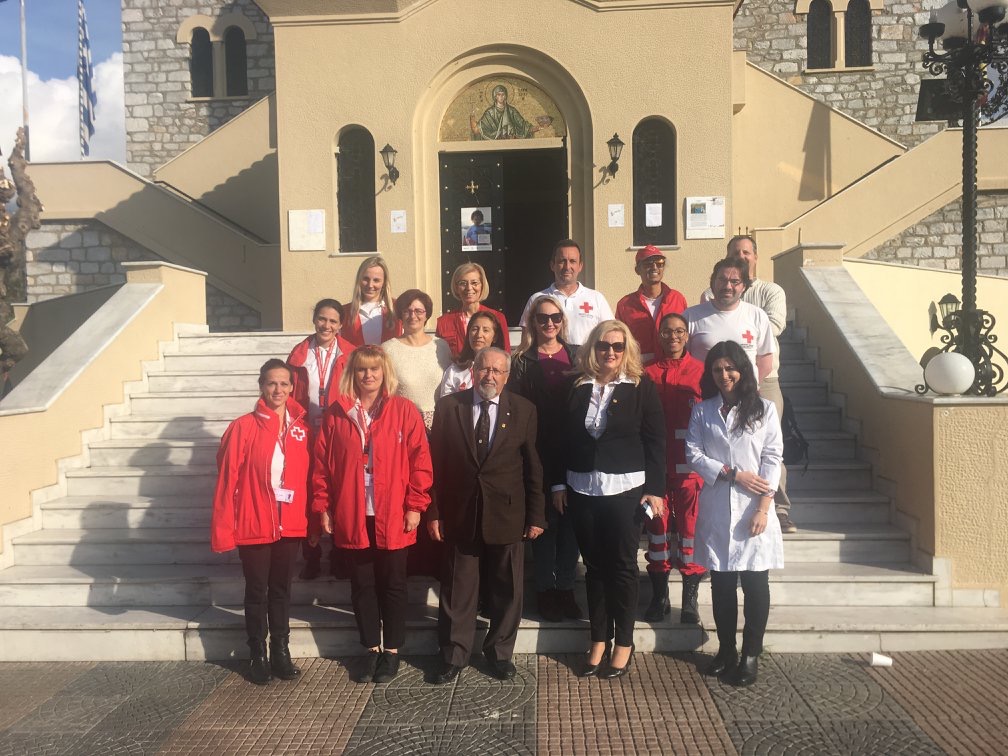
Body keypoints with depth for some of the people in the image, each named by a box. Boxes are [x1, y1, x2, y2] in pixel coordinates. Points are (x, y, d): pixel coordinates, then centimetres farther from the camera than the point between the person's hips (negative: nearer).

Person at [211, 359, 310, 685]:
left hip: (290, 525, 3)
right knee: (257, 591, 10)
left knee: (281, 589, 15)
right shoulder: (243, 427, -9)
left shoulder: (301, 428, 2)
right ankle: (258, 655, 24)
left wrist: (309, 517, 1)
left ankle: (281, 652, 27)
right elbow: (227, 480, -10)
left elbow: (306, 476, 6)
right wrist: (222, 529, -12)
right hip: (253, 525, -3)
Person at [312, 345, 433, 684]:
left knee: (392, 584, 10)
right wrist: (323, 506, 0)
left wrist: (415, 505, -9)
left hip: (392, 516, -2)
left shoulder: (404, 411, -4)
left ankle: (391, 650, 25)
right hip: (352, 516, 2)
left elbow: (420, 460, -5)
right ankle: (371, 649, 27)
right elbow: (322, 463, 4)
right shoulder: (336, 413, 3)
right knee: (361, 585, 12)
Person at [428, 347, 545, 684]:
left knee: (507, 590, 12)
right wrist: (433, 512, -3)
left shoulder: (523, 410, -1)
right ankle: (454, 656, 26)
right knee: (458, 589, 10)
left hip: (506, 515, 0)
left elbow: (533, 467, 0)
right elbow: (435, 464, 0)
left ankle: (500, 652, 31)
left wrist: (535, 515, -1)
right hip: (460, 514, 0)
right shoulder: (448, 406, -1)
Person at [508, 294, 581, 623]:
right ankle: (545, 590, 17)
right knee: (543, 522, 5)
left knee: (570, 521, 7)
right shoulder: (522, 361, 2)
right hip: (538, 454, -2)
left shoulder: (576, 357, 8)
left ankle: (565, 589, 20)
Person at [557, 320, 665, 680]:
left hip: (626, 489, -3)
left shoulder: (641, 386, -3)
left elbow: (656, 441, -4)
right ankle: (598, 640, 23)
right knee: (594, 566, 11)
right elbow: (563, 438, 7)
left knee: (623, 566, 5)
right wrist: (559, 483, 4)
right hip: (583, 489, 3)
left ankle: (624, 644, 19)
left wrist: (655, 489, -8)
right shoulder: (577, 386, 4)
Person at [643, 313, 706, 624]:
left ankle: (690, 599, 14)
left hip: (690, 464, -1)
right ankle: (659, 596, 21)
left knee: (691, 526, 2)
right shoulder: (649, 373, 6)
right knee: (657, 526, 9)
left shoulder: (700, 371, 3)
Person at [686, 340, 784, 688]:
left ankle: (751, 654, 14)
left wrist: (763, 508, -10)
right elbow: (693, 455, 0)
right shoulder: (702, 411, 7)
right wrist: (733, 474, -11)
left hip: (753, 510, -1)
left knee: (755, 583, 2)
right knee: (721, 583, 9)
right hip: (715, 510, 2)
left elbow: (772, 460, -2)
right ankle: (726, 649, 22)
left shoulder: (764, 409, 3)